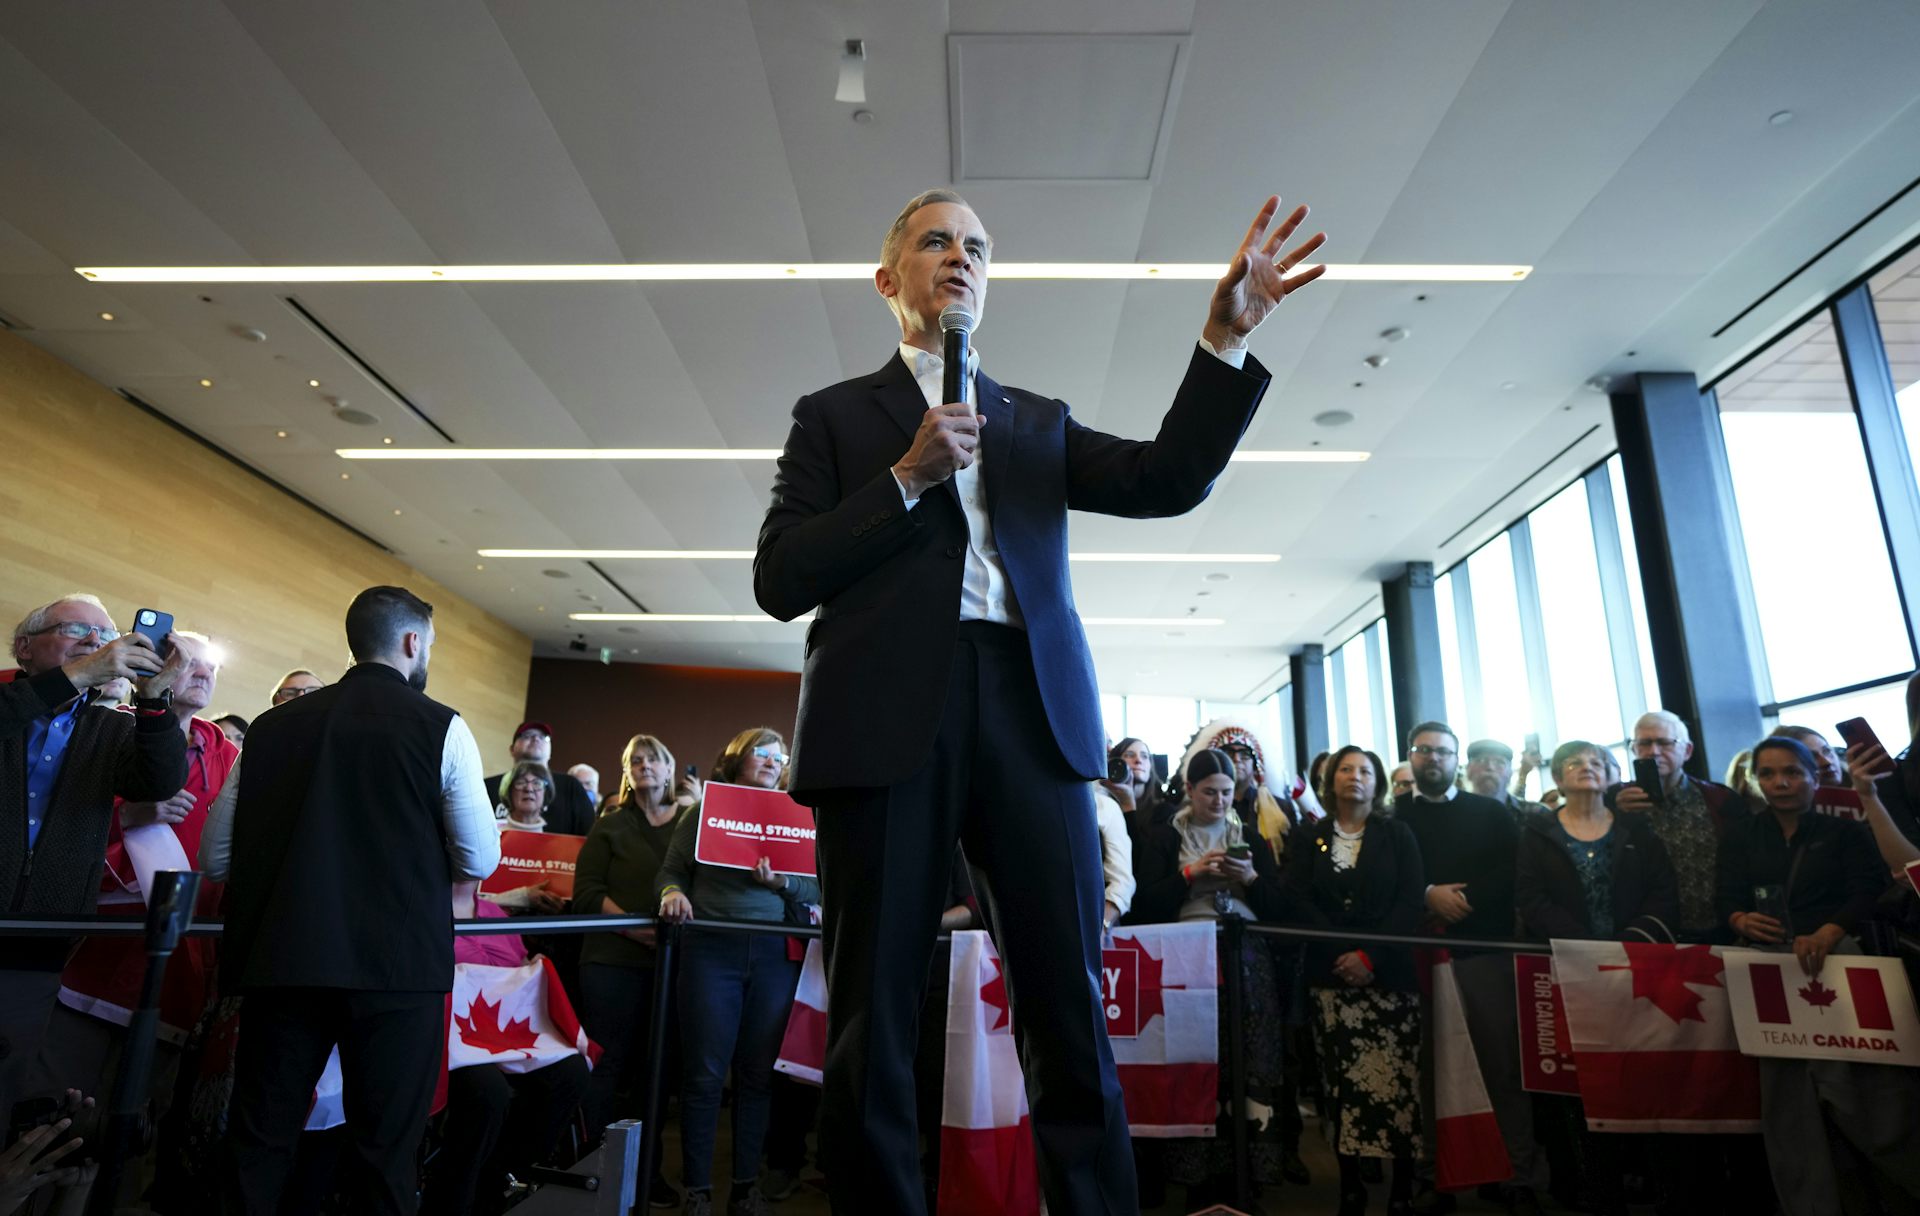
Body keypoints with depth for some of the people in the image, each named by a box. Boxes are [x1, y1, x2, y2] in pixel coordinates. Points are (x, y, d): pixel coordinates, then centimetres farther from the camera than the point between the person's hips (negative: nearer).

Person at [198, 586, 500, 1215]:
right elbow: (480, 860, -4)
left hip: (282, 957, 4)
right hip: (398, 960, -3)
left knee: (258, 1142, 15)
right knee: (386, 1147, 7)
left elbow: (216, 856, 9)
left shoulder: (274, 724, 6)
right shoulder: (441, 726, -5)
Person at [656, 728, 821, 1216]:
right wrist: (673, 893, -14)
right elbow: (672, 870, 7)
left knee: (758, 1074, 6)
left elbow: (816, 888, 8)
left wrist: (780, 882, -11)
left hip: (775, 955, 2)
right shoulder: (703, 813, 8)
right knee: (705, 1073, 1)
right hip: (711, 950, -2)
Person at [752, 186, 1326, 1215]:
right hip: (887, 713, -1)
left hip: (1030, 708, 2)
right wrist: (907, 477, -4)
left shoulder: (1038, 422, 24)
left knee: (1072, 1015, 0)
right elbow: (779, 579, 5)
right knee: (873, 1022, 2)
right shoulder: (835, 415, 16)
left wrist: (1226, 336, -2)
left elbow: (1168, 481, 9)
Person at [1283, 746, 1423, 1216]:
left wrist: (1370, 956, -13)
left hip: (1389, 973, -1)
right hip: (1331, 973, 1)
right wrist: (1339, 953, -13)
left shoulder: (1398, 834, 6)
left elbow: (1412, 901, -3)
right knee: (1341, 1078, 0)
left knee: (1396, 1078, -4)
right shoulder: (1311, 837, 9)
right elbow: (1296, 900, 0)